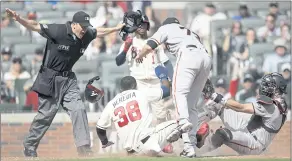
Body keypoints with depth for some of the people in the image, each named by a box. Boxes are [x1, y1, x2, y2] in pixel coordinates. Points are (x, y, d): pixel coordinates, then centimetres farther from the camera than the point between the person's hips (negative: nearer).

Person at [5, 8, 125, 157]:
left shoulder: (87, 35, 1)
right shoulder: (58, 31, -20)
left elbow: (98, 32, 23)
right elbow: (35, 26, -22)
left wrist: (116, 28, 32)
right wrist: (19, 19, -37)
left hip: (68, 79, 6)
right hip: (50, 79, -6)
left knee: (78, 110, -5)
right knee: (46, 114, -3)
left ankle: (84, 148, -2)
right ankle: (29, 147, 13)